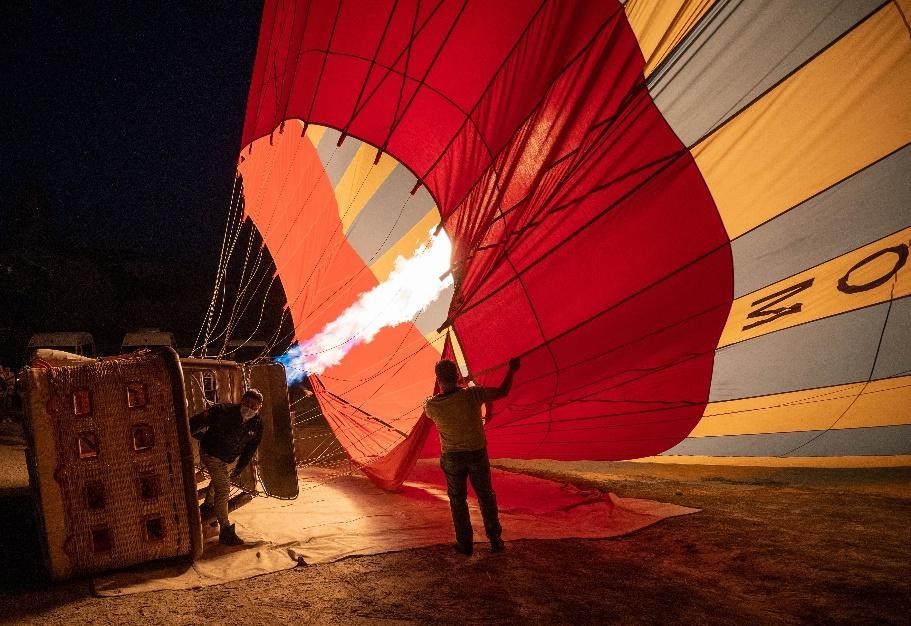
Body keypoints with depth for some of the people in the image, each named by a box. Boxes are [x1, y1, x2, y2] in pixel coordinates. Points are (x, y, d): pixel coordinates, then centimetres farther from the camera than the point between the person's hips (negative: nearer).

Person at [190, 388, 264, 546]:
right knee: (223, 486, -18)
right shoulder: (223, 412, -36)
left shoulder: (257, 424, -18)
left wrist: (239, 468, 2)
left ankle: (208, 505, 62)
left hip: (228, 458, 7)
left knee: (218, 479, 31)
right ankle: (225, 531, -13)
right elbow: (196, 422, -26)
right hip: (210, 453, -7)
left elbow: (250, 448, -3)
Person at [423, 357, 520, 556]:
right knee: (486, 497, 18)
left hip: (452, 457, 0)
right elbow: (502, 392, -11)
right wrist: (512, 369, 4)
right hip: (477, 454, 1)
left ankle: (465, 543, 21)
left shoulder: (431, 405, -18)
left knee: (458, 500, 16)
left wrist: (442, 391, 18)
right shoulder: (472, 394, -21)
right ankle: (495, 540, 25)